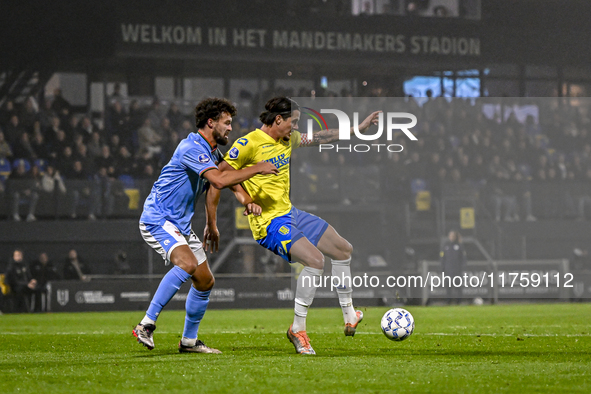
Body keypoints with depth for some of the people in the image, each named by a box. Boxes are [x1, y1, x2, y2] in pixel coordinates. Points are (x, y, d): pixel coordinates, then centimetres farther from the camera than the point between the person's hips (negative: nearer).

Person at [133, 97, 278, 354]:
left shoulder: (212, 153, 13)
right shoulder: (191, 148, -19)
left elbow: (214, 186, 27)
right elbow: (219, 180, -30)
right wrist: (256, 169, -21)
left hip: (182, 225, 10)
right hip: (158, 220, -10)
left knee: (205, 281, 8)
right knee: (187, 264, -32)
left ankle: (189, 341, 22)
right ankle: (146, 325, -28)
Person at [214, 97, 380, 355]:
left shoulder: (288, 139, 9)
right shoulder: (248, 144, -15)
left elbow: (319, 138, 22)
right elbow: (222, 173, -11)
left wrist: (358, 129, 23)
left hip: (290, 214, 10)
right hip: (269, 223, -10)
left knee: (343, 249, 15)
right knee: (315, 259, -28)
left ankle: (349, 317, 31)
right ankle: (298, 329, -16)